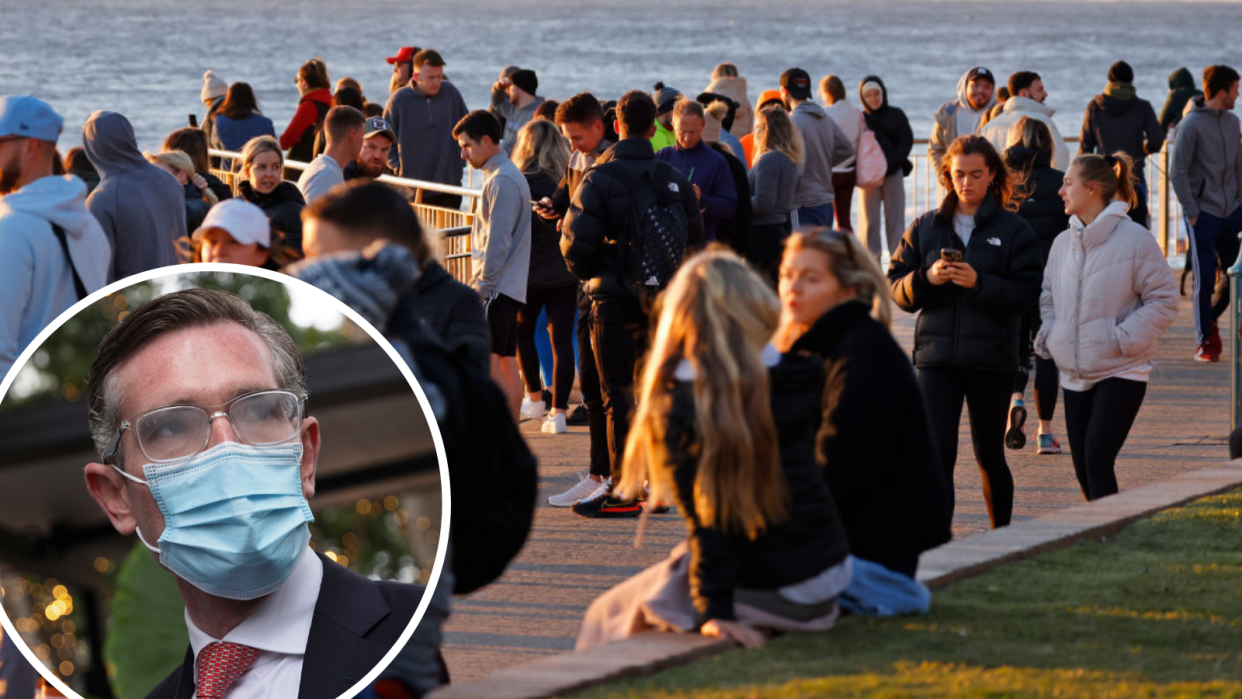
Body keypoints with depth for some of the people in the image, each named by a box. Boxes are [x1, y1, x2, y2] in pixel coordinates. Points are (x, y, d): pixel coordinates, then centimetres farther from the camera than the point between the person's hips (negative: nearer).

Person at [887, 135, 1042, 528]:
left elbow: (1026, 293, -7)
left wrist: (979, 283, -20)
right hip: (936, 354, 1)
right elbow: (895, 288, 8)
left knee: (989, 456, 11)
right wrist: (926, 278, -12)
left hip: (992, 358, -1)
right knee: (936, 454, -11)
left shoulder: (1014, 230, 2)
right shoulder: (925, 227, 10)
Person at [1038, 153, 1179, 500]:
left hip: (1121, 372, -7)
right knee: (1083, 467, 9)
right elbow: (1048, 297, 22)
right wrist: (1048, 335, 4)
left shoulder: (1135, 240, -11)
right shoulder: (1063, 243, 9)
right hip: (1075, 376, 7)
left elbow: (1163, 301, -9)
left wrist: (1123, 339, -16)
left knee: (1097, 459, -17)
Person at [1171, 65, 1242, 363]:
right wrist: (1192, 212, -13)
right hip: (1204, 213, -6)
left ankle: (1211, 318, 30)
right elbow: (1178, 173, -11)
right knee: (1205, 280, -2)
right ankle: (1205, 341, 8)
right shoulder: (1191, 124, -12)